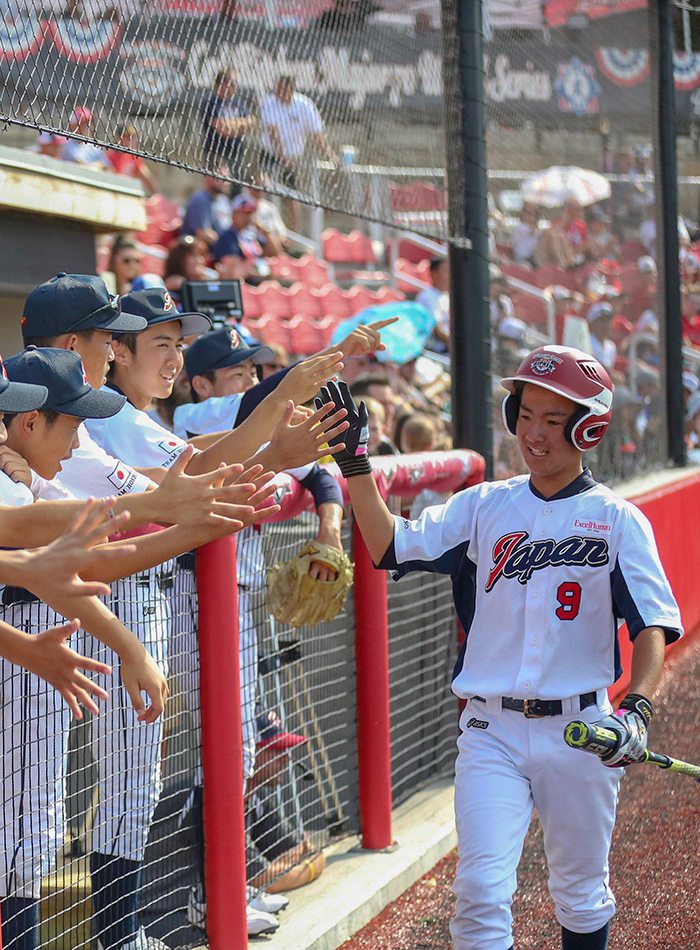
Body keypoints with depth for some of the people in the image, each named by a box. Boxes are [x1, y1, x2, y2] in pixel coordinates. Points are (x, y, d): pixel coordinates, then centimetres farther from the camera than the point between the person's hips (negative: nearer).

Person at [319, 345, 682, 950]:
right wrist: (355, 462, -13)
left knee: (582, 895, 14)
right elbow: (391, 548, -3)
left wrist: (637, 709, -26)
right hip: (491, 730, 1)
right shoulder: (483, 507, 5)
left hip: (580, 730, -1)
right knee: (482, 893, -9)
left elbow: (654, 627, -10)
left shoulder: (618, 521, -2)